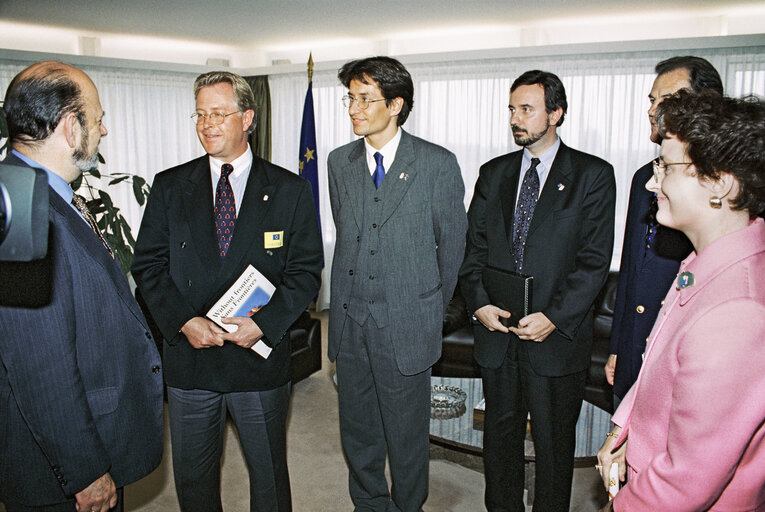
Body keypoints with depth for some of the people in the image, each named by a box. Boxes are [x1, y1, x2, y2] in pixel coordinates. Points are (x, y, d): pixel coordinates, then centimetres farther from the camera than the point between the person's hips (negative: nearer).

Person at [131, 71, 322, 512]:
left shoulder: (290, 190, -2)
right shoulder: (170, 186, 3)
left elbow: (306, 271, -4)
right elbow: (149, 265, 1)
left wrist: (264, 323, -17)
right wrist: (185, 321, -14)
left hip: (261, 359, -1)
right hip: (189, 356, 2)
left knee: (269, 474, 16)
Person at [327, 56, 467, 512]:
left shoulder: (438, 164, -7)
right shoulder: (340, 162, 6)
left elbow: (453, 241, 1)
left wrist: (434, 307, 8)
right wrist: (351, 296, 13)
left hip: (406, 324, -4)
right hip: (350, 320, 4)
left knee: (407, 435, 10)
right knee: (357, 430, 17)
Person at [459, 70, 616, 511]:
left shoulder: (593, 175, -3)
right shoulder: (494, 173, 9)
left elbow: (595, 259, -9)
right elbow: (474, 245, 8)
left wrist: (555, 318, -17)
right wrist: (479, 301, -7)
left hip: (556, 337, -3)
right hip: (497, 331, 4)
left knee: (554, 442, 11)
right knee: (500, 433, 17)